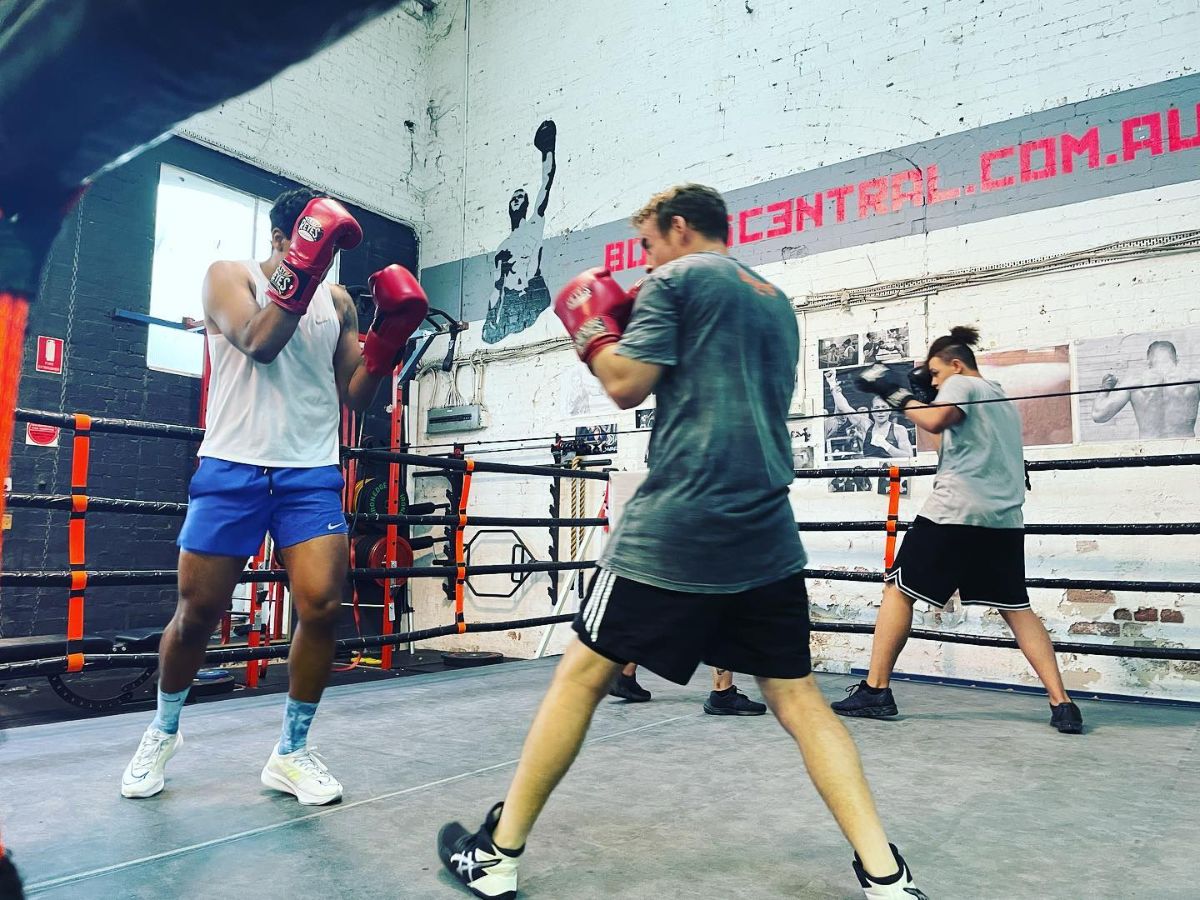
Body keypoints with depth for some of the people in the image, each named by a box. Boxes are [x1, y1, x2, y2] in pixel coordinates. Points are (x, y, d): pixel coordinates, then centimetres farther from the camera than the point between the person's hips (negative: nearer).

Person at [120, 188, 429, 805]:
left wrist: (388, 337, -3)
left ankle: (291, 753, 8)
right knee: (198, 611, 5)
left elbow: (356, 396, 10)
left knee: (322, 605, -11)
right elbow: (257, 344, -17)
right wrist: (301, 269, -20)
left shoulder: (338, 301, 12)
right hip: (233, 469, -2)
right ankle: (164, 730, 33)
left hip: (312, 475, 2)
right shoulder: (230, 276, 3)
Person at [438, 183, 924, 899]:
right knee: (797, 698, 11)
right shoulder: (778, 302, 22)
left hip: (677, 526, -6)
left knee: (585, 672, 6)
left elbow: (627, 385, -6)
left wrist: (592, 332, 13)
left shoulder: (677, 279, 1)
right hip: (767, 534, 6)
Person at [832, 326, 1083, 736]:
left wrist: (899, 394, -3)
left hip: (955, 510, -7)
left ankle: (875, 690, 1)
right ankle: (1061, 703, 0)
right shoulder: (1003, 399, 26)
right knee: (1016, 608, 10)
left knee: (898, 589, 2)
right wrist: (921, 394, 25)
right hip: (1004, 518, 8)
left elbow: (935, 422, -18)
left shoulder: (961, 384, 2)